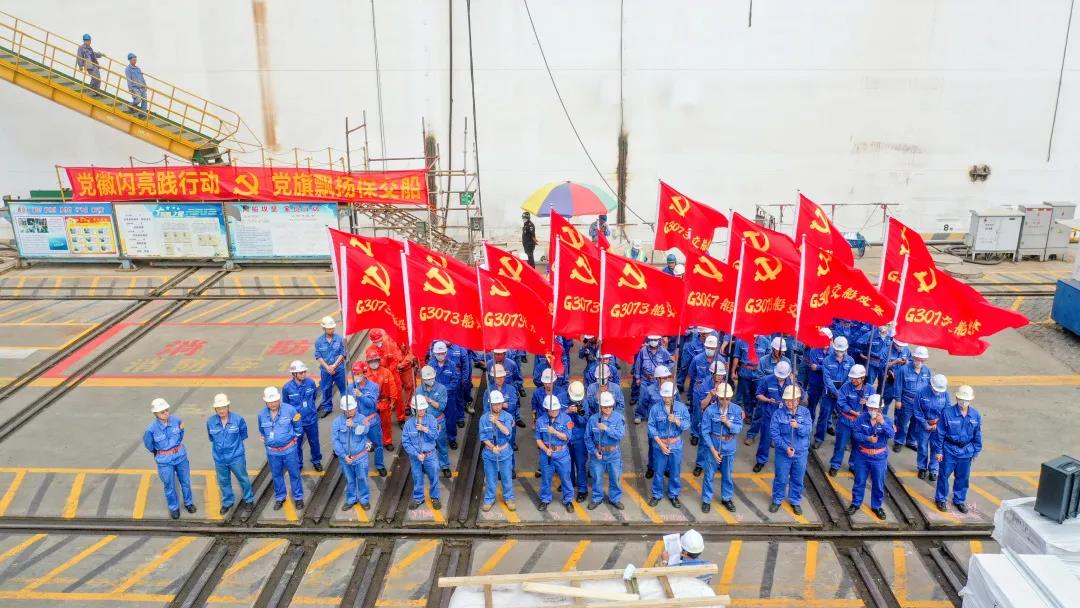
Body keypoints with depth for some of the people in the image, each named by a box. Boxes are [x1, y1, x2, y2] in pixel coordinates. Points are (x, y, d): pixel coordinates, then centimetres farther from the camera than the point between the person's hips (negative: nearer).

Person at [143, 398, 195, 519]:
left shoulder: (177, 420, -17)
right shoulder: (152, 429, -24)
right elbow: (148, 443, -1)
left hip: (181, 457, 3)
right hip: (165, 461, -2)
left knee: (185, 482, 19)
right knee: (169, 486, 13)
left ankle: (188, 503, 43)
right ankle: (174, 507, 37)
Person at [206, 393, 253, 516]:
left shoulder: (238, 419, -19)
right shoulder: (210, 421, -13)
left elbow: (243, 435, 2)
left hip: (236, 457, -2)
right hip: (219, 458, 2)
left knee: (243, 479, 14)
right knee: (223, 481, 19)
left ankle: (248, 500, 35)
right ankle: (227, 502, 40)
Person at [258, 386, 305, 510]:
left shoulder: (289, 410, -16)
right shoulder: (262, 415, -7)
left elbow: (298, 427, -3)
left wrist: (292, 438, -3)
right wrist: (266, 441, 8)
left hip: (289, 450, -2)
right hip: (272, 452, 3)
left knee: (294, 474, 10)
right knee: (276, 475, 18)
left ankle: (298, 498, 28)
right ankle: (279, 498, 37)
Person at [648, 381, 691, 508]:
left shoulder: (681, 407, -8)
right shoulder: (655, 408, -11)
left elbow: (687, 426, -9)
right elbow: (652, 428, -10)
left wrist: (676, 420, -28)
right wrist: (661, 444, -15)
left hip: (676, 444, 1)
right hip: (659, 443, -1)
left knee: (675, 472, 12)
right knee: (659, 471, 11)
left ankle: (673, 495, 30)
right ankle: (657, 495, 27)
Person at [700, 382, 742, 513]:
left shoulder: (736, 409, -9)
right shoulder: (710, 410, -16)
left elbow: (738, 429, -12)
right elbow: (705, 431, -13)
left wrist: (727, 422, -30)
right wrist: (713, 450, -15)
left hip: (729, 447, 2)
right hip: (713, 445, -2)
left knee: (728, 475, 17)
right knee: (709, 475, 8)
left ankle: (727, 498, 36)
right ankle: (706, 500, 24)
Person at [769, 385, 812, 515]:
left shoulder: (805, 412, -6)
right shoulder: (778, 413, -12)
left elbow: (807, 431, -14)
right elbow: (774, 433, -14)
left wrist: (798, 426, -35)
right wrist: (786, 447, -21)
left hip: (801, 453, 2)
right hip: (783, 453, -2)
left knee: (797, 479, 15)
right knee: (780, 479, 11)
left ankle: (795, 501, 34)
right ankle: (777, 500, 30)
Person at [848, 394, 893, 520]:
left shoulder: (886, 419, -11)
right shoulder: (862, 418, -10)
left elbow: (891, 435, -26)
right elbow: (856, 434, -13)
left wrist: (882, 423, -40)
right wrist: (867, 438, -30)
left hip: (879, 457, 0)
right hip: (862, 455, 0)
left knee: (878, 483, 12)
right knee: (859, 481, 13)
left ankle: (877, 506, 30)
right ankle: (856, 503, 29)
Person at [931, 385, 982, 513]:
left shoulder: (975, 415, -5)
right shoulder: (947, 413, -16)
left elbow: (977, 435, 7)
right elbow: (940, 433, -9)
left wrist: (976, 451, 9)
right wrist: (939, 450, -7)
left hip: (966, 451, 3)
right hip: (949, 450, -3)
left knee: (963, 477, 15)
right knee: (944, 475, 7)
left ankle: (959, 500, 34)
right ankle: (940, 499, 25)